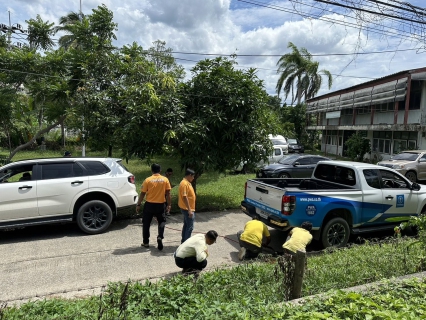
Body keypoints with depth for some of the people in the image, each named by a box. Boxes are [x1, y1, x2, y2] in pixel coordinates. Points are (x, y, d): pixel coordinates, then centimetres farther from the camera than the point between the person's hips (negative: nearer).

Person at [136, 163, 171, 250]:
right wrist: (169, 205, 5)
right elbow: (168, 194, -3)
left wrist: (138, 205, 4)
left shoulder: (148, 180, -7)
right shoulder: (165, 180, -3)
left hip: (149, 205, -1)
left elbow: (142, 194, -5)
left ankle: (146, 242, 20)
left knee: (146, 223, 13)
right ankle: (160, 237, -4)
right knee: (162, 221, 18)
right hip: (160, 205, 1)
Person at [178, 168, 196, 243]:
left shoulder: (187, 183, 12)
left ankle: (184, 241, 28)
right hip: (187, 209, -11)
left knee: (186, 225, 18)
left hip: (188, 209, 11)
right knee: (190, 227, -5)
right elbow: (184, 197, -26)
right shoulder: (184, 183, -20)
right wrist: (189, 210, -27)